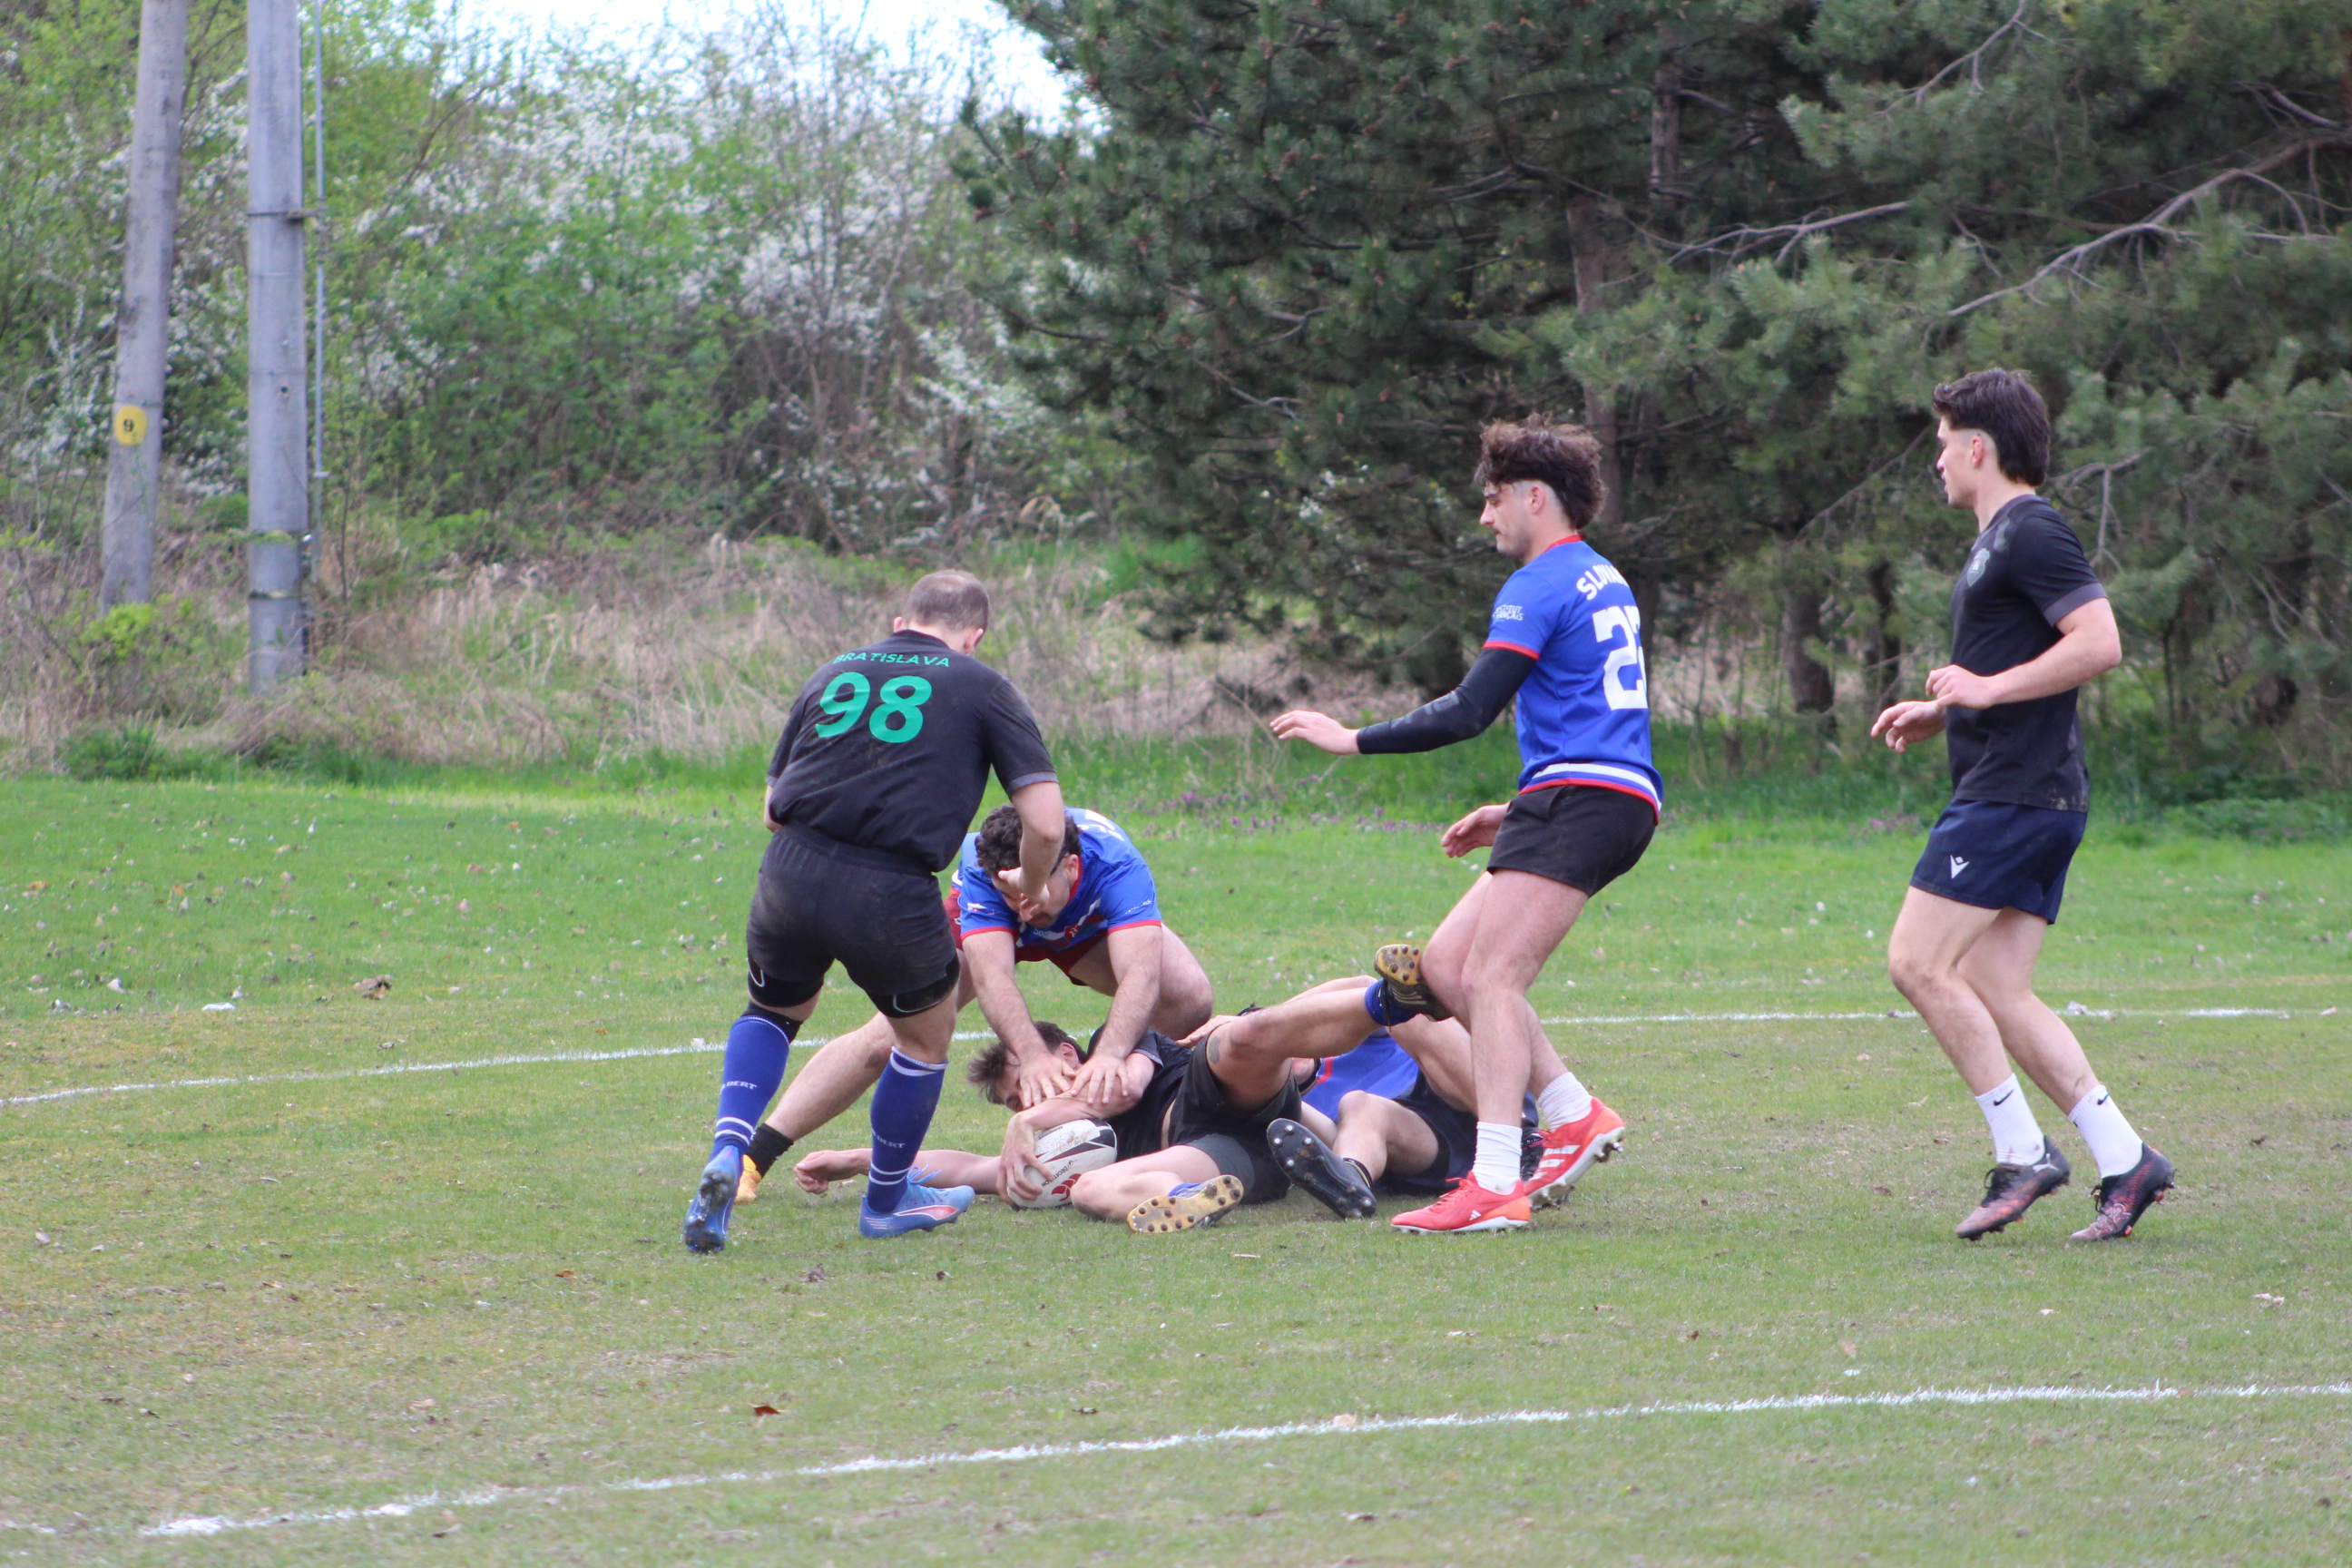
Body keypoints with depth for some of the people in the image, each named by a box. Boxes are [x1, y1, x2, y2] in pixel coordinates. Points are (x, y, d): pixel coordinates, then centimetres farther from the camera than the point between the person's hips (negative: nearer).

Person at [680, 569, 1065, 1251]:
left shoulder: (835, 673, 20)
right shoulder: (982, 689, 9)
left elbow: (775, 805, 23)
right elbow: (1045, 824, 3)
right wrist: (1030, 890, 22)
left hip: (789, 875, 3)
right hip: (893, 899, -3)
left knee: (773, 1013, 30)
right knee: (927, 1036, 24)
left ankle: (728, 1154, 6)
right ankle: (888, 1201, 38)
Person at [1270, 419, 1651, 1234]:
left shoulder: (1540, 586, -9)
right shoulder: (1602, 580, 23)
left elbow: (1471, 710, -16)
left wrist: (1354, 739, -9)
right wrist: (1517, 813, 28)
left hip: (1577, 799, -10)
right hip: (1616, 802, 10)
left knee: (1491, 978, -14)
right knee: (1443, 962, 9)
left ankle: (1494, 1184, -21)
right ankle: (1575, 1115, 6)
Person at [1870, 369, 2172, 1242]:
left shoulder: (2032, 534, -12)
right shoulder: (2000, 540, 21)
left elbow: (2099, 645, -22)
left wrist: (1986, 688, -18)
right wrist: (1940, 714, 18)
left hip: (2013, 797, -10)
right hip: (2026, 798, 10)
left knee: (1918, 962, -10)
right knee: (1996, 995, 5)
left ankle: (2022, 1153, -8)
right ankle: (2124, 1161, 2)